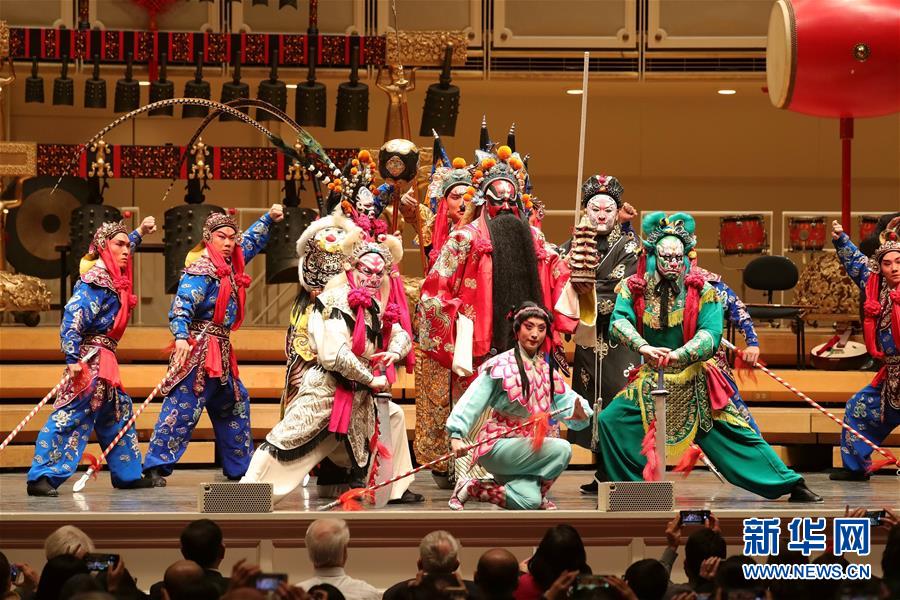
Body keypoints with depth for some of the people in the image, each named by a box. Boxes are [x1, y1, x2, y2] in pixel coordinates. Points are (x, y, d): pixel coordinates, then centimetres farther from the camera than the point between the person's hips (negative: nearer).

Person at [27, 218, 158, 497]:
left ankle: (128, 474, 28)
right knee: (71, 415, -15)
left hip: (104, 360, 11)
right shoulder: (96, 279, -14)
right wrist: (72, 357, -30)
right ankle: (41, 477, -20)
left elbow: (123, 252, 40)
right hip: (90, 358, -11)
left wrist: (139, 232, 42)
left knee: (117, 412, 18)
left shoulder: (112, 276, 14)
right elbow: (74, 316, -24)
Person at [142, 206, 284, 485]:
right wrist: (181, 336, -38)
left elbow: (251, 242, 33)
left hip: (221, 351, 10)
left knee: (235, 402, 17)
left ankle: (240, 467, 27)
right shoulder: (201, 271, -13)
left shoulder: (230, 266, 13)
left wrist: (269, 218, 27)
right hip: (199, 349, -10)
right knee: (184, 407, -13)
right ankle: (156, 466, -13)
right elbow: (181, 306, -24)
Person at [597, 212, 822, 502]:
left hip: (695, 382, -2)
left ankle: (791, 485, 2)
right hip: (651, 379, 2)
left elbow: (710, 334, -19)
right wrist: (643, 347, -38)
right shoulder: (634, 289, -4)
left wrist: (677, 354, -35)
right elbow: (619, 321, -19)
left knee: (734, 433, -4)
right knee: (610, 421, -11)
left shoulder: (702, 291, -8)